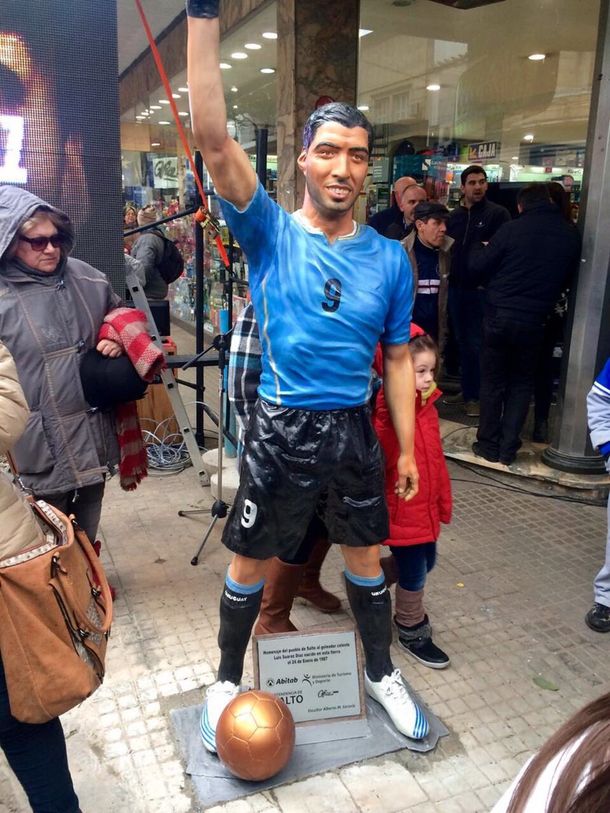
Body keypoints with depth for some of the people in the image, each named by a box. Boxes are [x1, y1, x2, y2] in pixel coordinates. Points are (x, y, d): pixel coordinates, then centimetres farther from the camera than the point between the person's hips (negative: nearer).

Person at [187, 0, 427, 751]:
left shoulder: (390, 259, 1)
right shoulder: (269, 233, -6)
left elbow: (398, 360, 7)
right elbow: (213, 139, -20)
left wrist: (407, 451, 6)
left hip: (353, 430, 3)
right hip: (279, 429, -2)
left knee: (365, 557, 17)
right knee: (250, 564, 11)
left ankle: (381, 674, 40)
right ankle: (227, 681, 35)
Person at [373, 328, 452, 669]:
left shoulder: (427, 404, 3)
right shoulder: (384, 414, -23)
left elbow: (436, 458, 11)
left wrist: (443, 501, 15)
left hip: (426, 507, 8)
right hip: (401, 510, -8)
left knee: (425, 561, 20)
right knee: (414, 570, 7)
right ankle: (412, 631, 30)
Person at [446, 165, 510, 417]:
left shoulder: (498, 213, -5)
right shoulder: (454, 216, 12)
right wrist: (448, 277, 5)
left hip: (482, 289, -5)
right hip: (456, 287, 5)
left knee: (477, 344, 0)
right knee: (462, 341, 13)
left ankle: (475, 395, 11)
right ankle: (466, 390, 25)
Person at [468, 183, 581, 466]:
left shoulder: (512, 229, -9)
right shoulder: (571, 235, 1)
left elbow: (477, 268, -4)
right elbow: (566, 279, 13)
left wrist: (479, 249, 15)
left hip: (499, 315, -2)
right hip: (534, 320, 2)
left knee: (493, 382, 10)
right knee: (521, 383, 14)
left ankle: (488, 445, 15)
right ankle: (508, 449, 13)